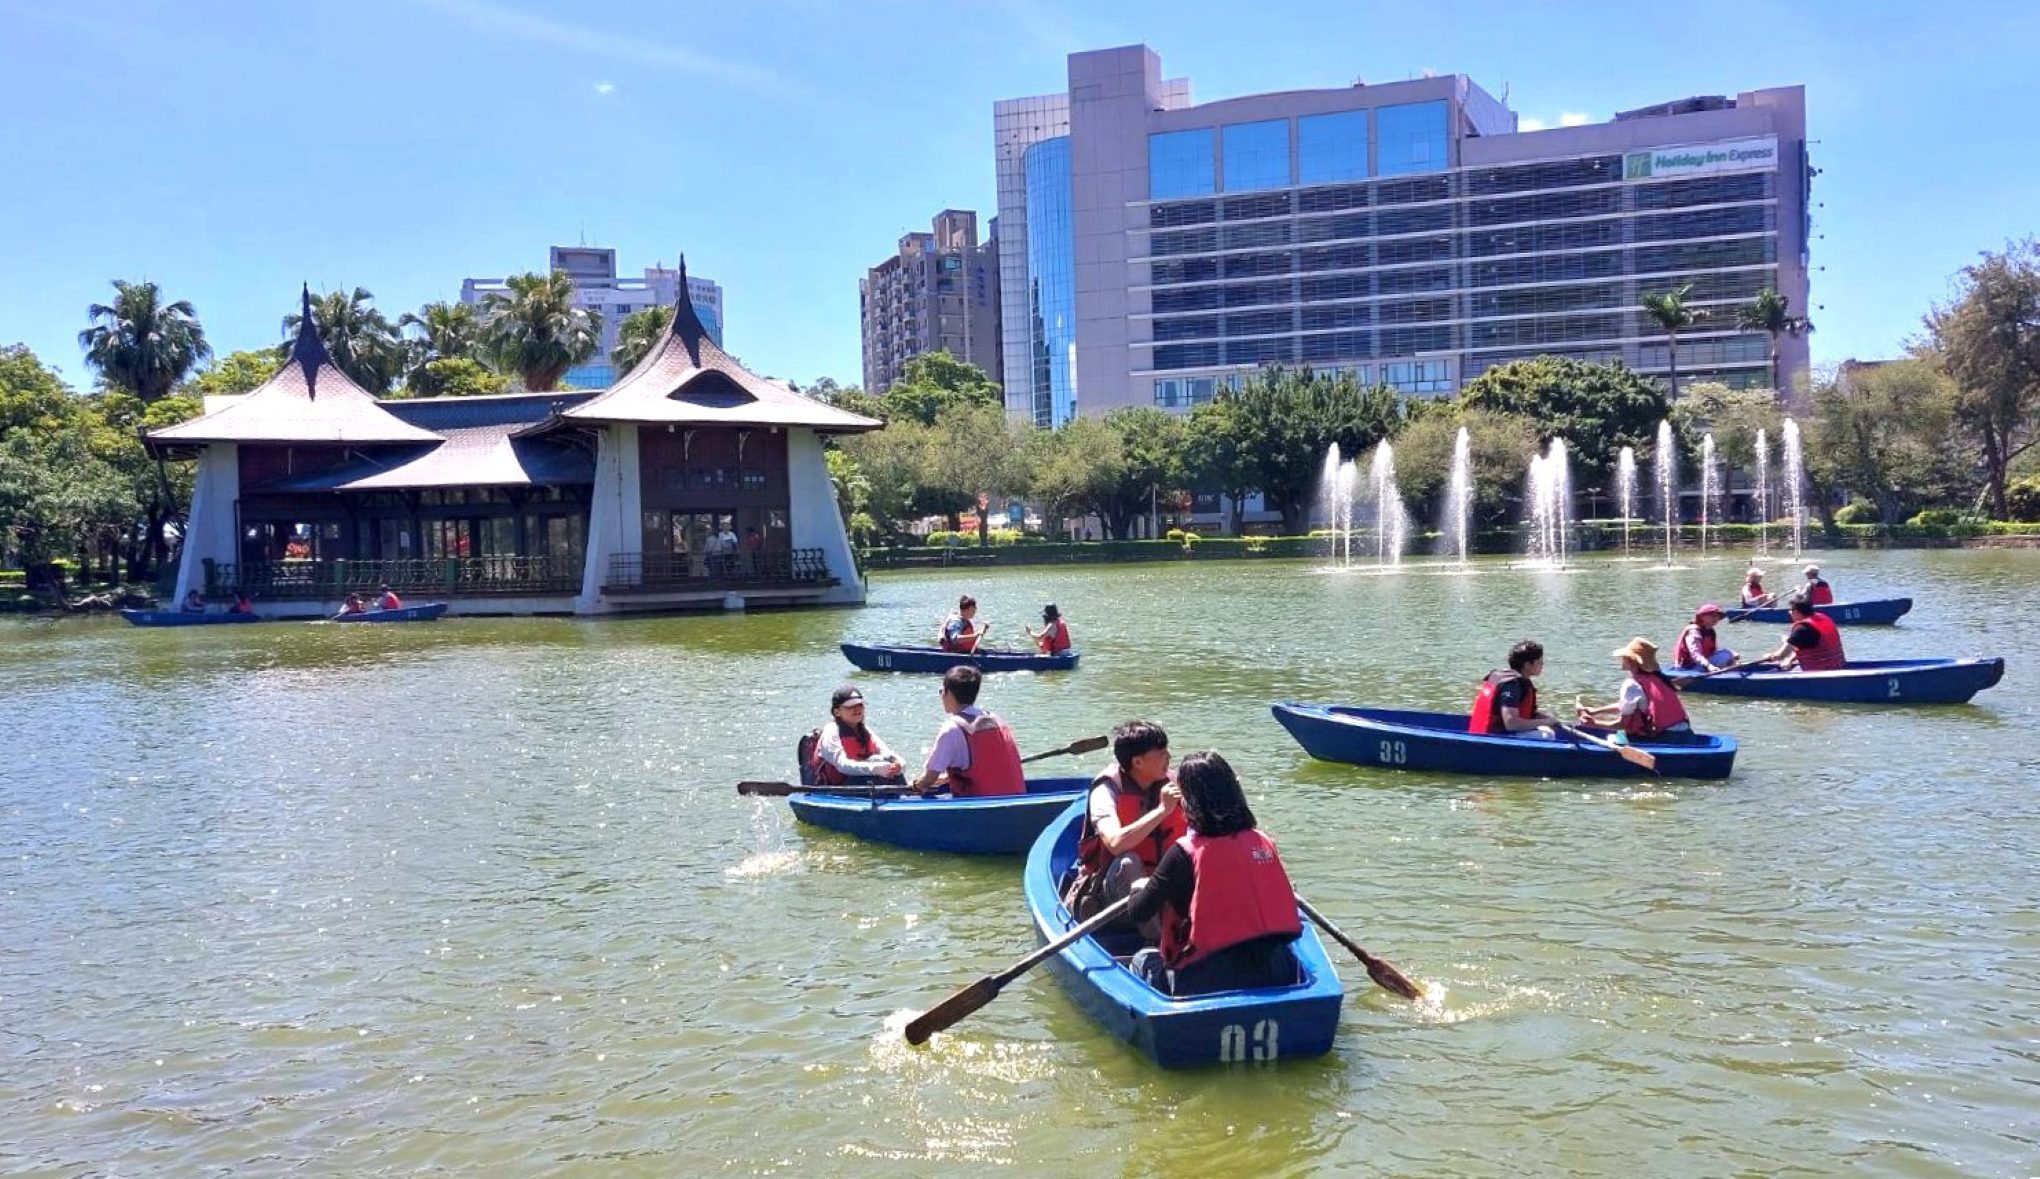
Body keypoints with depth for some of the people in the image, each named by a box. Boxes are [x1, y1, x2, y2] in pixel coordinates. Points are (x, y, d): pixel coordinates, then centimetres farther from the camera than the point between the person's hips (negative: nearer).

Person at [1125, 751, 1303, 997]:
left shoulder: (1185, 851, -9)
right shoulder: (1264, 843, 5)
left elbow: (1139, 913, -2)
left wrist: (1142, 887, 22)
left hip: (1210, 981, -4)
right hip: (1278, 975, 4)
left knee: (1143, 960, 23)